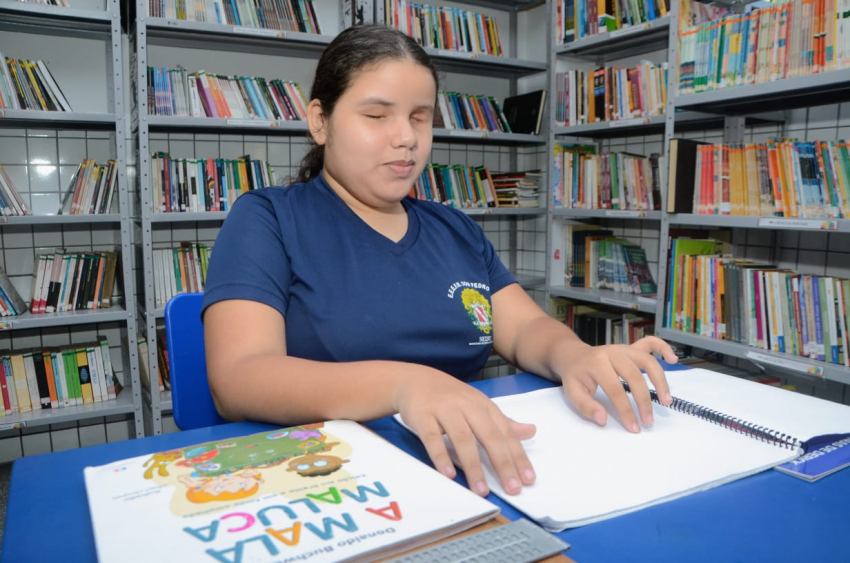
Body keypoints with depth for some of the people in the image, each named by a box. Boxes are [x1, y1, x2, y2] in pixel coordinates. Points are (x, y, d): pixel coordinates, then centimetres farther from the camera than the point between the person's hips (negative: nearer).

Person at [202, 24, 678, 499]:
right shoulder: (266, 219, -4)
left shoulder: (457, 230, 13)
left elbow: (526, 327, 6)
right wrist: (402, 384, -34)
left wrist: (576, 358, -18)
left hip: (468, 468, 5)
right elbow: (237, 381, -18)